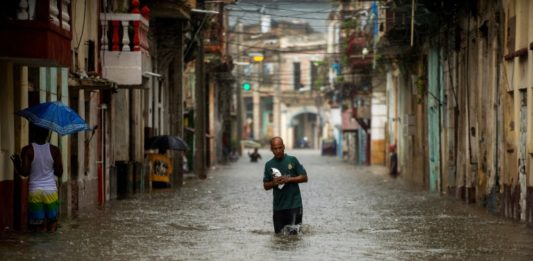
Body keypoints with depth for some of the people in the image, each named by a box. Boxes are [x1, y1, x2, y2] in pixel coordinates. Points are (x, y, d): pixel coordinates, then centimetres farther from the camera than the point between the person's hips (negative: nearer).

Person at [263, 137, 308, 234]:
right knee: (279, 233, 8)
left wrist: (288, 179, -14)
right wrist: (273, 183, -11)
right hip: (278, 206, 3)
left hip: (294, 205, -3)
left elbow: (304, 178, -1)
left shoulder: (292, 160, 0)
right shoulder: (269, 165, 8)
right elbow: (266, 186, 11)